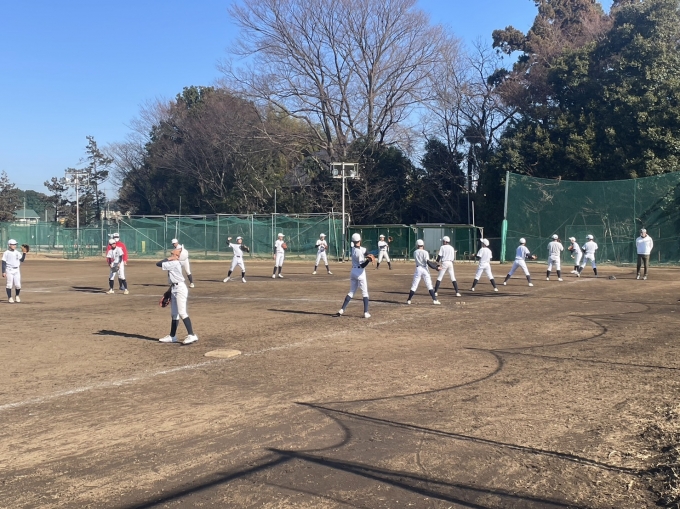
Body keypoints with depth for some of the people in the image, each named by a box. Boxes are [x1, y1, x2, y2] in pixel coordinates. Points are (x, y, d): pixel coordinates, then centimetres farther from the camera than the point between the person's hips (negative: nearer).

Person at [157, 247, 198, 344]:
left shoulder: (174, 263, -14)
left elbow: (158, 264, -14)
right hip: (174, 289, 11)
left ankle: (192, 335, -18)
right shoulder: (174, 264, 15)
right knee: (174, 314, 15)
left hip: (180, 289, -11)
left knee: (182, 312, -16)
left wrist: (168, 259, -5)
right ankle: (172, 336, 23)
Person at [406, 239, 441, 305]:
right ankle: (434, 300, -3)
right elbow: (428, 262, -16)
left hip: (418, 269, 2)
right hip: (425, 269, -2)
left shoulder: (415, 252, 5)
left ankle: (409, 300, 7)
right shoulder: (425, 252, -7)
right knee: (429, 285, 2)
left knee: (414, 285, 6)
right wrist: (436, 267, -15)